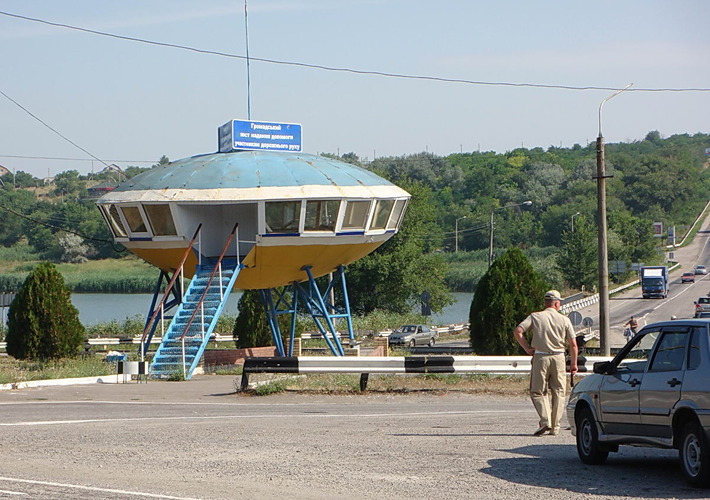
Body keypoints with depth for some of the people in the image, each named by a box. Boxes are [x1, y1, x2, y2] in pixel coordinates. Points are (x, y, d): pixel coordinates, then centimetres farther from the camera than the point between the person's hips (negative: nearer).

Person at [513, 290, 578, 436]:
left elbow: (517, 331, -10)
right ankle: (555, 427, 9)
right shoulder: (564, 320, 4)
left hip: (540, 358, -1)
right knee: (558, 392, 10)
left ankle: (545, 421, -12)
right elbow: (573, 344, 1)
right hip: (558, 357, 1)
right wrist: (574, 364, 10)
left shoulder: (535, 317, 2)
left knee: (538, 391, 6)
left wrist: (527, 348, -2)